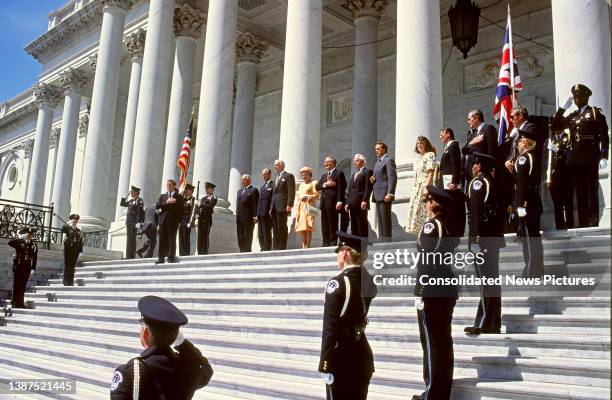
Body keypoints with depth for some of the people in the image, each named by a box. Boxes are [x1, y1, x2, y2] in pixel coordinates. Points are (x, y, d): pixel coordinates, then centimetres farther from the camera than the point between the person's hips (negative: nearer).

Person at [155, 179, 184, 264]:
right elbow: (157, 205, 2)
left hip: (173, 221, -3)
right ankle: (161, 258, 5)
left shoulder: (179, 197, 7)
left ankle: (171, 257, -1)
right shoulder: (162, 196, 18)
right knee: (162, 240, 2)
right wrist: (167, 202, -10)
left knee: (172, 240, -4)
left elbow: (180, 209, -2)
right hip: (163, 220, 3)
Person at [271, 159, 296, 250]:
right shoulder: (276, 179, 26)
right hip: (274, 207, 7)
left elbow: (291, 192, -8)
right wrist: (271, 207, 13)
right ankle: (276, 248, 5)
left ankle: (282, 248, -7)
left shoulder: (288, 176, 1)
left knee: (282, 228, -8)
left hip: (282, 206, -7)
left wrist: (289, 205, -17)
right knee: (275, 229, 4)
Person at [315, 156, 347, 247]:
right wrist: (325, 184, -6)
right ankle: (326, 244, 9)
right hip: (324, 203, 7)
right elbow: (317, 186, 14)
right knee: (324, 226, 6)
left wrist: (339, 201, -18)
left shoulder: (339, 173, 1)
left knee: (333, 225, -8)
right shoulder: (324, 175, 25)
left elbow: (341, 188, -9)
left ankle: (333, 243, -6)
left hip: (333, 202, -7)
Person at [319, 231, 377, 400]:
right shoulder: (369, 281, 1)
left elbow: (330, 327, -18)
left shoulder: (338, 283, -17)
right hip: (362, 355, 7)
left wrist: (325, 365, -14)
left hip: (341, 356, -6)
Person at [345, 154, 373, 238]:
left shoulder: (367, 171, 1)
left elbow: (368, 187, -9)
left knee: (362, 224, -8)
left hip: (361, 203, -7)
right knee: (354, 225, 5)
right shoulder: (354, 174, 25)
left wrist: (364, 201, -18)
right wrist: (347, 202, 12)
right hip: (352, 204, 8)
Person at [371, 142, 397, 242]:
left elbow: (392, 178, -14)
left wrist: (389, 194, -21)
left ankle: (387, 240, -10)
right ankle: (381, 240, 11)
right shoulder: (378, 162, 23)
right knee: (380, 220, 8)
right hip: (378, 195, 9)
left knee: (385, 219, -10)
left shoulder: (388, 160, -6)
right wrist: (373, 179, 7)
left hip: (385, 195, -9)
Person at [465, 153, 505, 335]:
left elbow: (475, 211, -16)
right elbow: (500, 209, 17)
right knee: (492, 279, 11)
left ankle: (484, 324, -6)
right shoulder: (493, 183, 17)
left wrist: (474, 236, -19)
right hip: (495, 237, 8)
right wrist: (499, 235, 19)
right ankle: (494, 323, 17)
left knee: (485, 280, -8)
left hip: (482, 237, -8)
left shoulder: (478, 182, -7)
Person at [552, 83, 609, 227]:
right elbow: (555, 126, 14)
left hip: (590, 158, -4)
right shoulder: (572, 116, 21)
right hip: (575, 159, 4)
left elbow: (604, 136, 0)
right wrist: (563, 107, 11)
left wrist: (604, 156, -11)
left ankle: (593, 223, -4)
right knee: (580, 193, 3)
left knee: (592, 191, -4)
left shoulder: (595, 112, 7)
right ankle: (583, 224, 4)